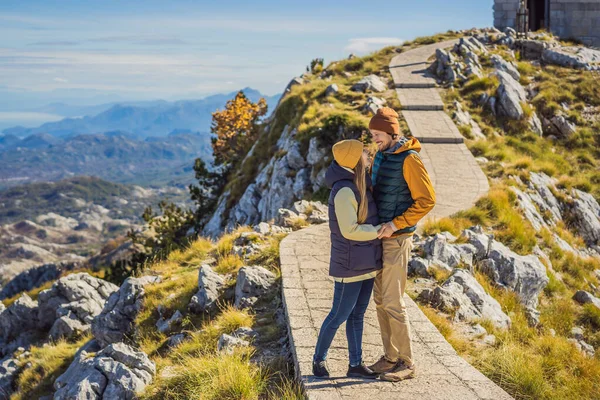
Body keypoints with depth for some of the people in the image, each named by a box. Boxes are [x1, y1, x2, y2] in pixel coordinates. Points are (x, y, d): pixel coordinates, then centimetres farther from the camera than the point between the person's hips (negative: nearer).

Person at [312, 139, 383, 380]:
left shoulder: (358, 184, 7)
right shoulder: (344, 190, -23)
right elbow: (350, 230, -23)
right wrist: (380, 231, -14)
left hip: (366, 262, 9)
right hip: (350, 264, -9)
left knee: (357, 314, 11)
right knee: (339, 315, 2)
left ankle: (355, 365, 18)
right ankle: (319, 359, 20)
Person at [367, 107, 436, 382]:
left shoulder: (409, 159, -16)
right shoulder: (380, 155, 10)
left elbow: (427, 200, -18)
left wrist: (396, 224, -22)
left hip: (397, 240, -8)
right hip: (380, 238, 9)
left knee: (393, 302, -6)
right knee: (380, 300, 11)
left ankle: (406, 363, 4)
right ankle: (391, 356, 20)